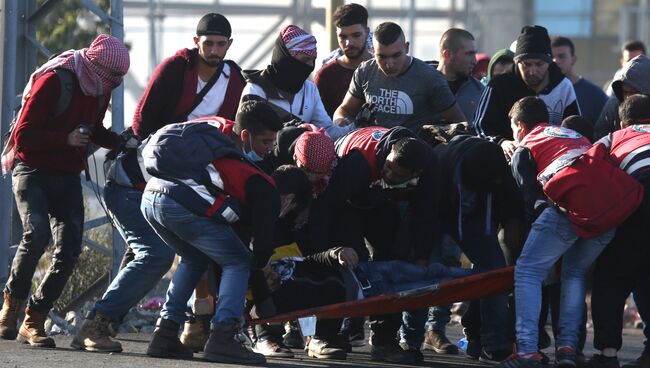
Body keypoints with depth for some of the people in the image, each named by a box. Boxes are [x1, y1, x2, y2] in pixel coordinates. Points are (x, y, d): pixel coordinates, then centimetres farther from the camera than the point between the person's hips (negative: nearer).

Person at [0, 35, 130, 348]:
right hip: (32, 172, -7)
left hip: (68, 178, 7)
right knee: (37, 234, -28)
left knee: (69, 250, -3)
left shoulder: (100, 88, 5)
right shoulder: (52, 81, -18)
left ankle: (34, 321, 4)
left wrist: (120, 142, 3)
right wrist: (66, 139, -26)